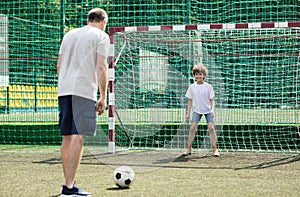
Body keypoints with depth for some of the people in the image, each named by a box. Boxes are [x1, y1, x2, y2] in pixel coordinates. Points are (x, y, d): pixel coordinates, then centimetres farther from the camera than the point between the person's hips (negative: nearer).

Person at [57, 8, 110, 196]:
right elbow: (101, 68, -7)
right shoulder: (101, 36, 2)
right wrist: (103, 97, -4)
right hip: (84, 91, -7)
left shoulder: (70, 34, 21)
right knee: (78, 137, -10)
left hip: (64, 89, 7)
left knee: (67, 136, 12)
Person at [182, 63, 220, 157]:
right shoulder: (192, 87, 0)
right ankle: (189, 149, -4)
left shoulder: (208, 86, -5)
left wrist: (212, 109, -15)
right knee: (192, 127, -11)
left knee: (211, 127, -13)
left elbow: (211, 100, 0)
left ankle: (215, 149, -6)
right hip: (197, 110, 1)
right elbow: (190, 100, 6)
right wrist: (188, 113, 4)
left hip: (208, 110, -1)